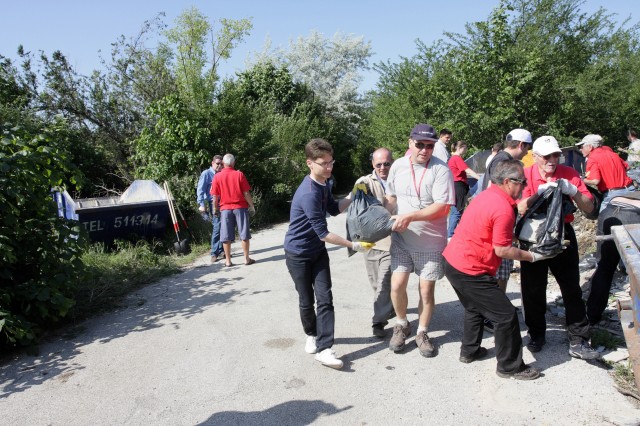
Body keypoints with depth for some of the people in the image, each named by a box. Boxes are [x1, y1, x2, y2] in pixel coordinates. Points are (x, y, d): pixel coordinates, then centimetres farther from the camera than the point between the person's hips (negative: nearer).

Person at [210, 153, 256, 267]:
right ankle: (247, 258, 9)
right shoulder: (239, 174, -4)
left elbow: (215, 196, 0)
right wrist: (251, 206, 4)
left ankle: (228, 260, 9)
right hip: (240, 207, -1)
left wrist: (215, 208, 13)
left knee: (226, 236, 6)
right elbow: (246, 193, -5)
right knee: (244, 234, 5)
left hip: (225, 208, 1)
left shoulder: (217, 177, -1)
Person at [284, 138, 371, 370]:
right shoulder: (309, 194, -29)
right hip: (298, 254, -7)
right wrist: (354, 245, -20)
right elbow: (323, 233, -27)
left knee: (325, 298, -2)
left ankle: (324, 349, 1)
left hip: (318, 251, 7)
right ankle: (312, 335, 34)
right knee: (307, 301, 8)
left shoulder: (323, 184, 0)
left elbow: (334, 209, 17)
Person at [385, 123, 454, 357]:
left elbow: (442, 208, -19)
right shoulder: (398, 166, 0)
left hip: (430, 242, -2)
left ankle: (422, 333, 29)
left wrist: (410, 217, -25)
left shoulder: (440, 170, -13)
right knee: (397, 285, 0)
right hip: (401, 239, 3)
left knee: (427, 289, 6)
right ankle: (401, 325, 28)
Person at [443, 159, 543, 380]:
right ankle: (510, 366, 17)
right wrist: (532, 256, -3)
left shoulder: (487, 195, 10)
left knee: (475, 307, 29)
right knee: (506, 316, 2)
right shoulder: (503, 209, -19)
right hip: (470, 271, -10)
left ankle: (469, 350, 40)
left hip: (452, 261, 10)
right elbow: (502, 250, -16)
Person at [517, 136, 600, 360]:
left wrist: (573, 191, -20)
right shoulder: (526, 175, -6)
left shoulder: (569, 174, -2)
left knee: (572, 290, 2)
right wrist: (540, 192, -31)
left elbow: (589, 208, -4)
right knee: (533, 289, 8)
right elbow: (520, 209, -18)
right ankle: (537, 335, 26)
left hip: (562, 234, 1)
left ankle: (578, 342, 13)